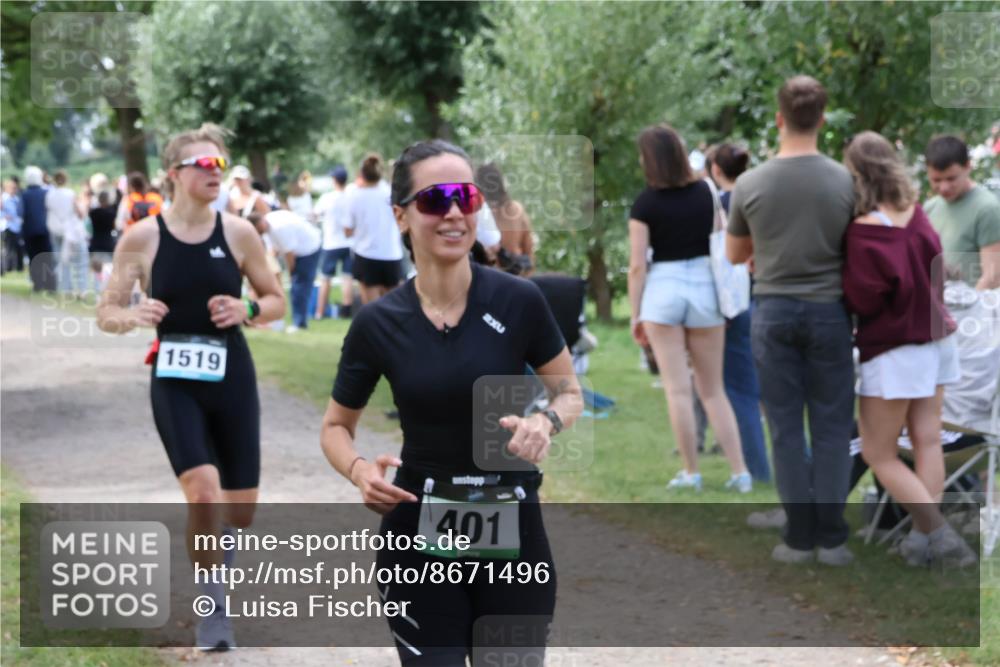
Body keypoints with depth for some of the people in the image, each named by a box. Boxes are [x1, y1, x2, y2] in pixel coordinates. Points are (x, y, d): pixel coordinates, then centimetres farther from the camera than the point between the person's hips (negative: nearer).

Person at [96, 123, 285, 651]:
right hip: (174, 379, -2)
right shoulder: (142, 237, -6)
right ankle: (213, 608, -4)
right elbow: (105, 314, -1)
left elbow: (277, 301, 8)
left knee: (241, 508, 7)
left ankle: (215, 560, 42)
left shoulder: (238, 233, -3)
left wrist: (248, 311, -13)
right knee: (203, 491, -22)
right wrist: (134, 316, -23)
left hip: (231, 374, 2)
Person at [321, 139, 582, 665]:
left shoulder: (519, 302, -9)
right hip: (421, 537, 0)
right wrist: (358, 469, -14)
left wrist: (547, 421, -17)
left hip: (513, 529, 0)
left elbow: (570, 392, 5)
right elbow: (336, 426, 8)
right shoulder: (377, 323, -5)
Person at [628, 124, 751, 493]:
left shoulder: (645, 203, -7)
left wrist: (635, 315, 0)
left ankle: (691, 472, 6)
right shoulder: (705, 192, 4)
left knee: (678, 389, 2)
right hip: (705, 286, 3)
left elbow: (637, 265, -8)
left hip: (663, 289, -3)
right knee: (713, 389, 11)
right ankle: (739, 471, 5)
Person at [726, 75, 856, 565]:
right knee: (831, 427, 6)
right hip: (828, 309, 0)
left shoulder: (750, 184, -7)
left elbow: (734, 255, 8)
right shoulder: (844, 182, -8)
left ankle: (800, 536, 7)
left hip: (773, 310, 0)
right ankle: (831, 538, 5)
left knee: (786, 427, 6)